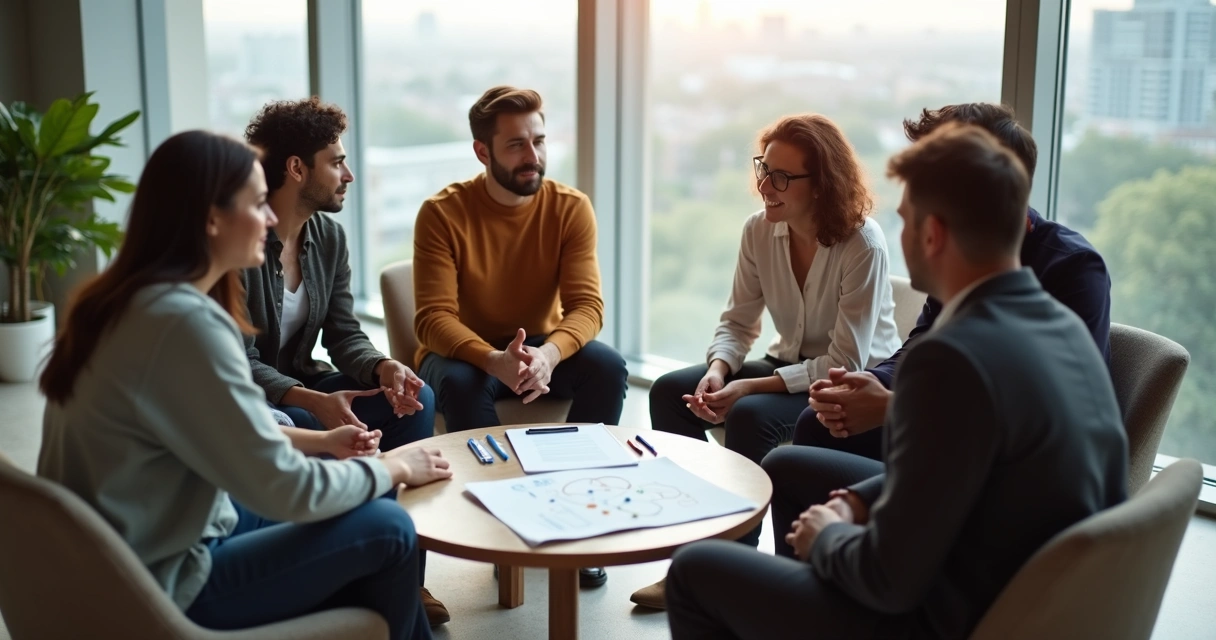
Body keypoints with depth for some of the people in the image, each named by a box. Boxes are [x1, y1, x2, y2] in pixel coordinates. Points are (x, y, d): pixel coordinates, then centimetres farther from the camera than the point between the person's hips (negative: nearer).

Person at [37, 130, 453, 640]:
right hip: (158, 589, -9)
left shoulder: (128, 299, 4)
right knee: (387, 530, -4)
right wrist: (393, 468, -6)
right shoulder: (185, 320, -25)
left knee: (363, 512, 16)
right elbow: (285, 490, -22)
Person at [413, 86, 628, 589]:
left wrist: (548, 353, -40)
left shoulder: (571, 208, -9)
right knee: (461, 384, -36)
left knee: (608, 367, -26)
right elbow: (434, 318, -23)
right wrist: (494, 360, -43)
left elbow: (586, 306, -17)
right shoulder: (443, 213, -16)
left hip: (543, 349, 3)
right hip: (463, 352, -2)